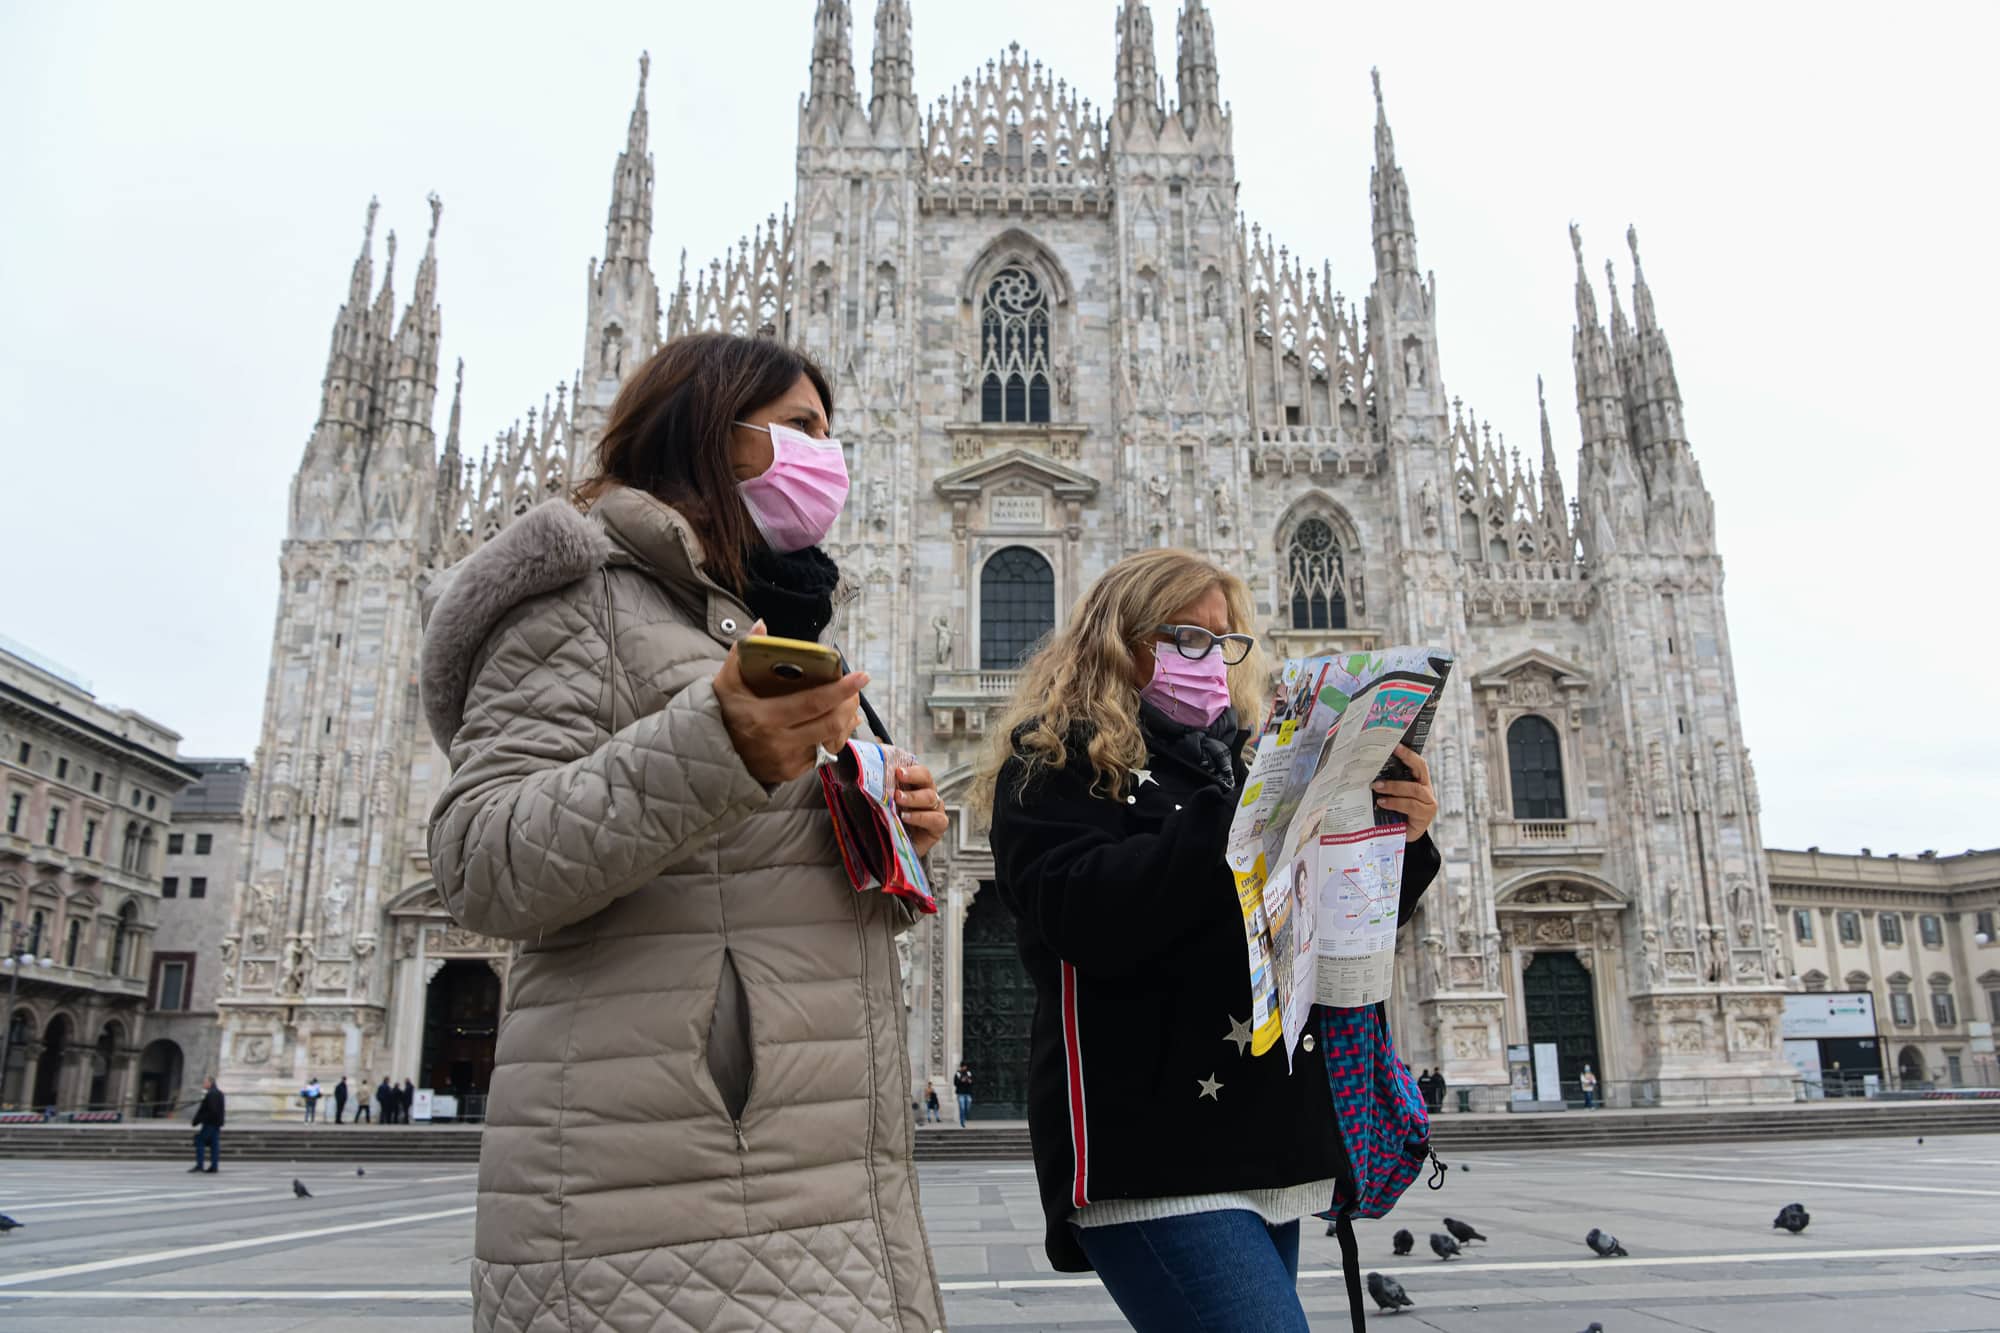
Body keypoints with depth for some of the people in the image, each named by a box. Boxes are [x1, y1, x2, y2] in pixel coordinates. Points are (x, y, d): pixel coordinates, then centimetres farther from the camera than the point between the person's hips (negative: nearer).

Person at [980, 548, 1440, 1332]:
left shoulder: (1239, 757, 18)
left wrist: (1400, 840, -3)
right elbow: (1089, 919, -18)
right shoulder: (1055, 758, -1)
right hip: (1153, 1153, -7)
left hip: (1272, 1147, 7)